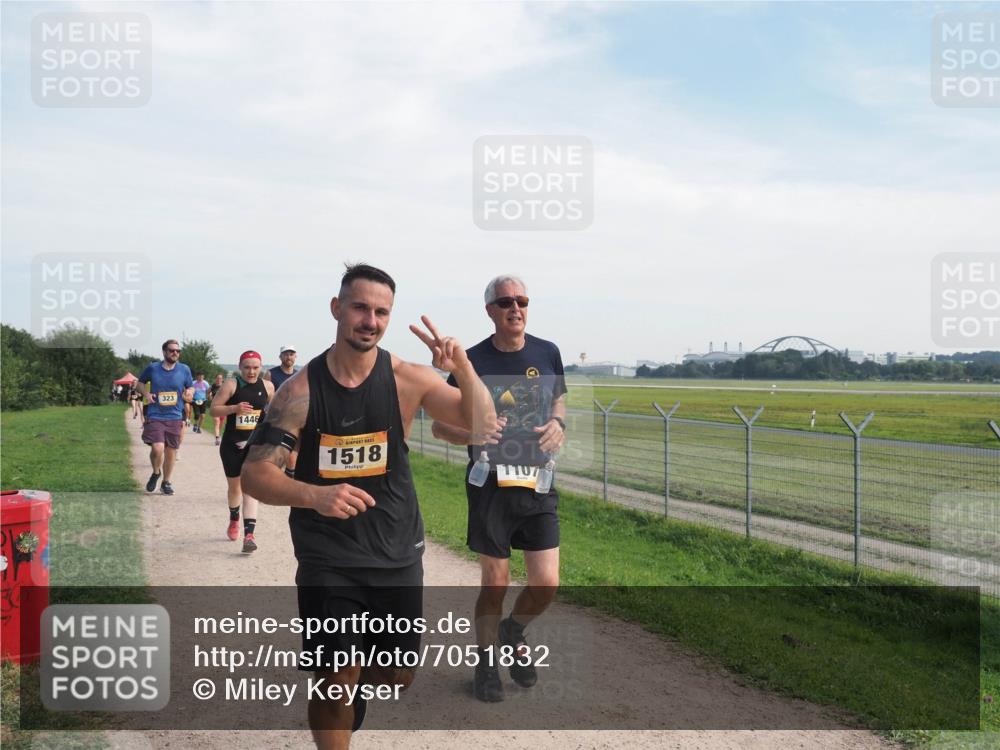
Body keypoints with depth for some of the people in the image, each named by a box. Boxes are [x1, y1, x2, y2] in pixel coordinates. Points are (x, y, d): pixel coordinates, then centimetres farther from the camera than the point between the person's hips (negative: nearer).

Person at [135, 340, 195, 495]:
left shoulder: (184, 369, 1)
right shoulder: (152, 368, -1)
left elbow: (191, 387, 14)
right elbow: (141, 382, 15)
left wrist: (189, 392, -9)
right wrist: (146, 393, -4)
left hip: (175, 417, 2)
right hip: (155, 416, -2)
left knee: (171, 451, 9)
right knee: (158, 448, -18)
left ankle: (166, 482, 28)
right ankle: (156, 473, 13)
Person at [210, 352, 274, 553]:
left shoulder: (267, 386, 1)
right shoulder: (231, 385, -7)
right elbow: (214, 409, -10)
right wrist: (234, 408, -24)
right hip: (232, 444, 0)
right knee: (234, 486, 17)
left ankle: (249, 534, -18)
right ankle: (234, 520, 46)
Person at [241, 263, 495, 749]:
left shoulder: (406, 379, -8)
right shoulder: (301, 390, -12)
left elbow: (484, 428, -9)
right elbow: (254, 474, -13)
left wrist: (463, 369, -27)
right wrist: (314, 495, -32)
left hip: (398, 553, 3)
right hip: (328, 560, -2)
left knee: (397, 678, 14)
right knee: (336, 680, -1)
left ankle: (352, 697, 49)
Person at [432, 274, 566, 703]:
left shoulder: (547, 353, 3)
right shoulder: (473, 361, -5)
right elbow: (439, 426, 0)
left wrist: (558, 423, -3)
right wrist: (473, 434, -21)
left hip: (538, 483, 3)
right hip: (490, 487, -3)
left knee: (546, 583, 1)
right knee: (495, 583, 4)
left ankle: (513, 634, 33)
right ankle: (485, 661, 28)